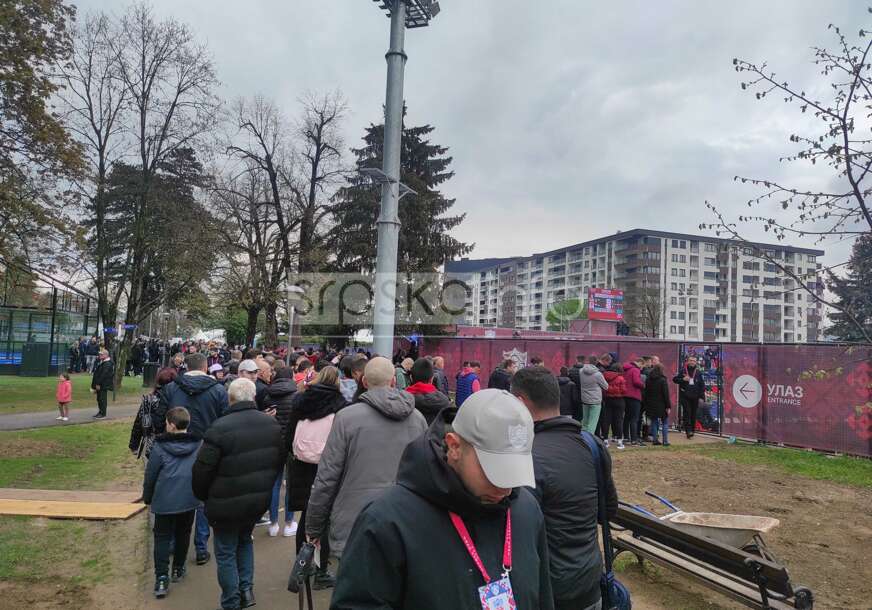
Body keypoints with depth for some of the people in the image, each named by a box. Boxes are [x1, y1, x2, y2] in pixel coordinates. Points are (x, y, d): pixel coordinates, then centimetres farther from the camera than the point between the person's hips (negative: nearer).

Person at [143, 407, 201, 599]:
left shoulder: (159, 447, -11)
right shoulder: (198, 445, -3)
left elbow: (150, 475, -3)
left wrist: (147, 497, 12)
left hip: (164, 502, -3)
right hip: (189, 501, 3)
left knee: (162, 537, 6)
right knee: (183, 535, 18)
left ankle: (162, 578, -3)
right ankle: (178, 569, 30)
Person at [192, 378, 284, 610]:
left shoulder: (220, 428, -21)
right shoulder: (272, 424, -2)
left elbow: (202, 468, -15)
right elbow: (280, 459, 9)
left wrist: (202, 495, 4)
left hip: (227, 504, -5)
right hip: (260, 500, 5)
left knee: (226, 552, 12)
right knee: (245, 540, 28)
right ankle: (246, 588, 24)